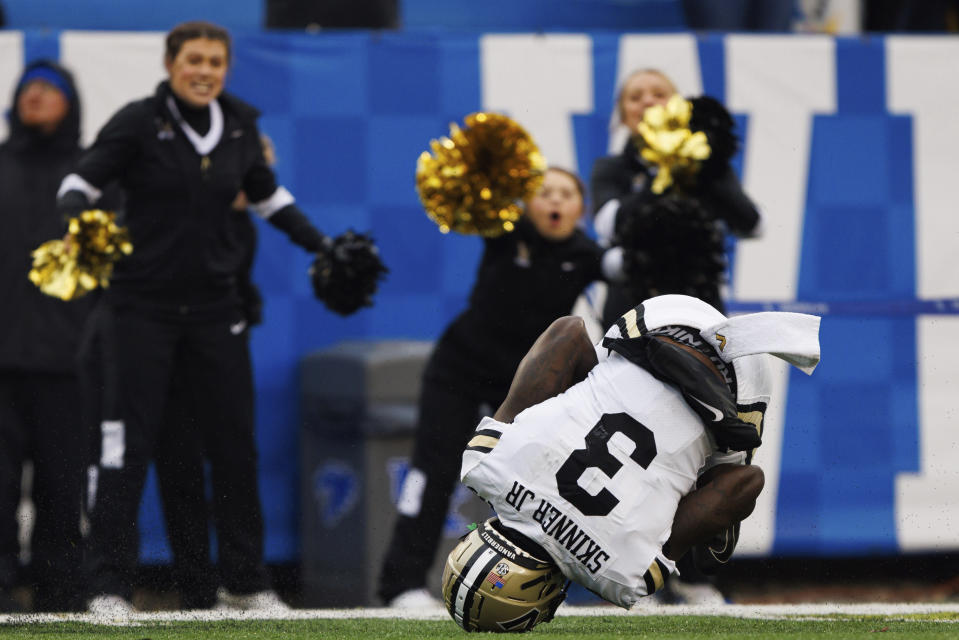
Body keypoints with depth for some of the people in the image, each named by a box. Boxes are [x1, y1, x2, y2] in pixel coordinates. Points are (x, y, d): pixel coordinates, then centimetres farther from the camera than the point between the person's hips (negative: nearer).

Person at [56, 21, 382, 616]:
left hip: (215, 307, 5)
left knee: (236, 442, 7)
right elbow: (81, 181, -9)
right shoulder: (140, 122, -8)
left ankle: (248, 582, 17)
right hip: (142, 305, -4)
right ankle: (110, 584, -2)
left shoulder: (240, 126, 6)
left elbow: (268, 195, 21)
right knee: (128, 444, -7)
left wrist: (320, 245, 18)